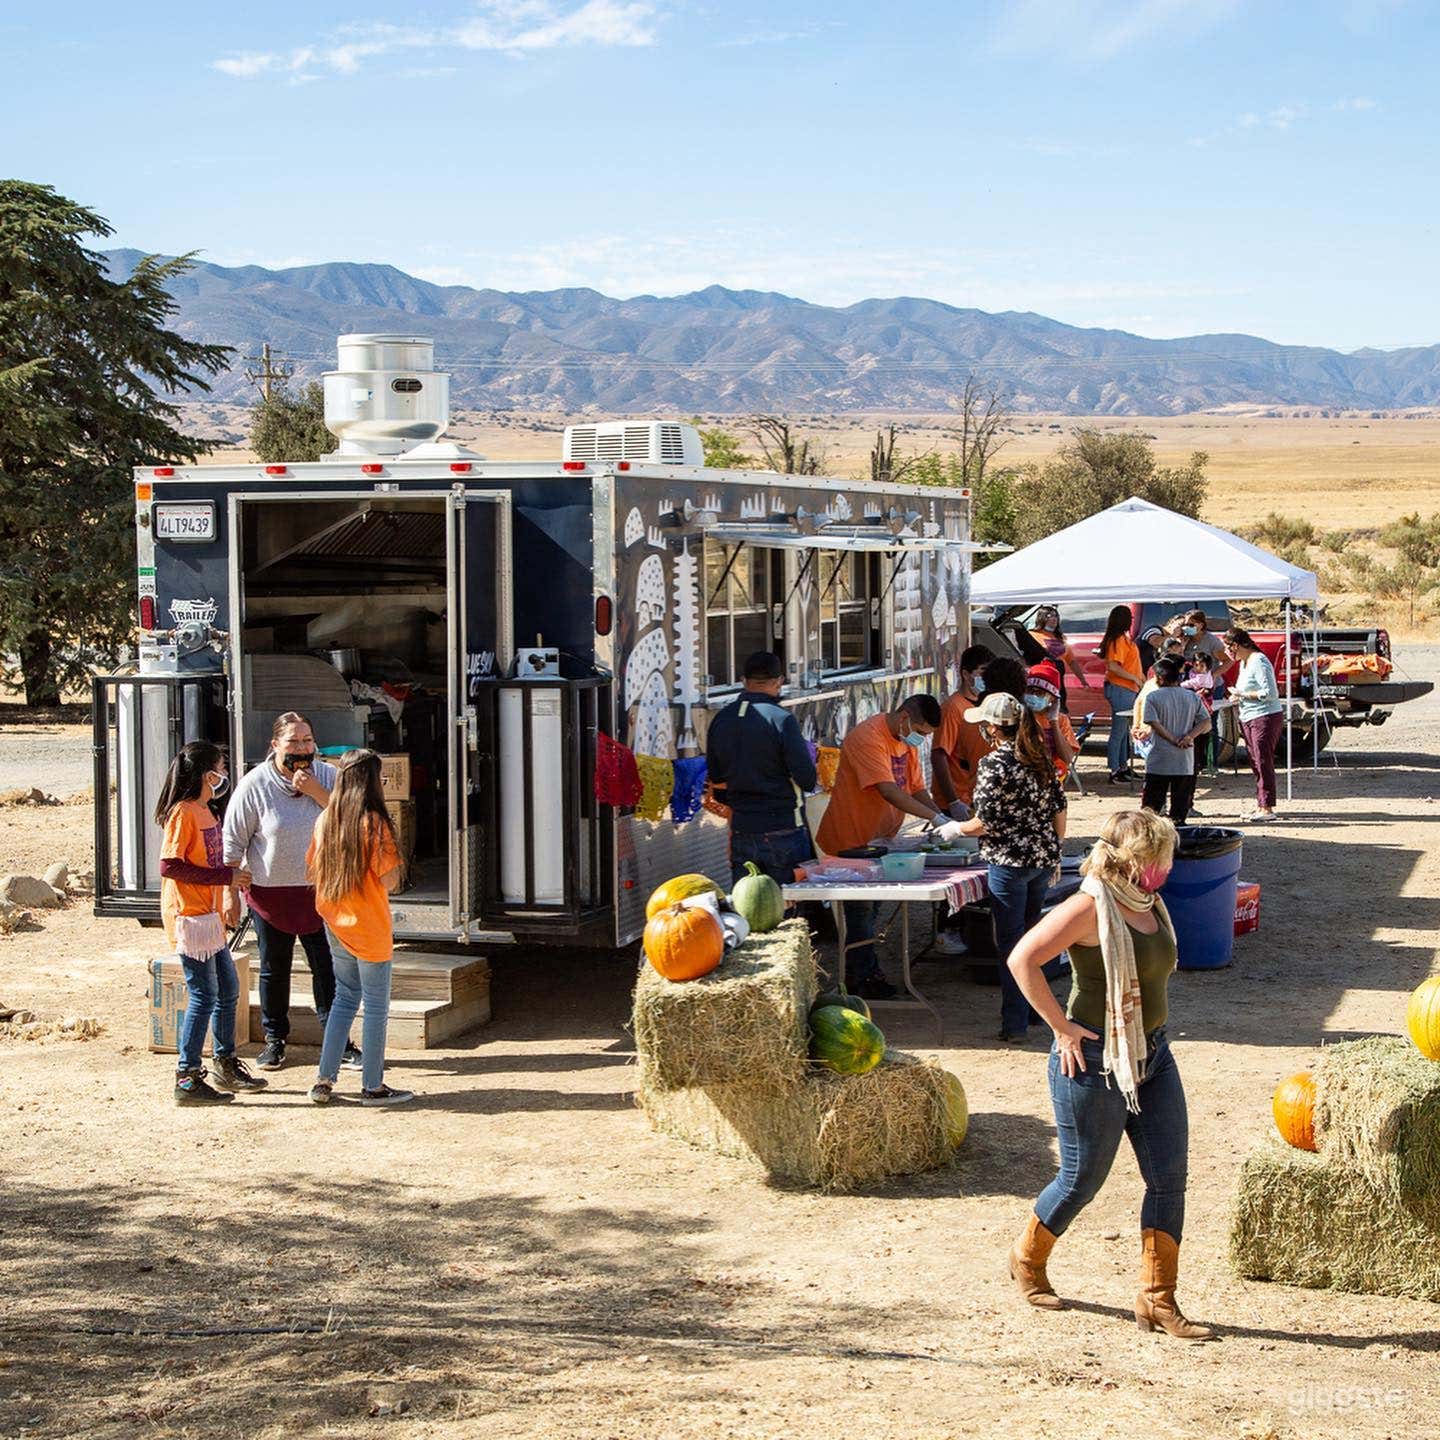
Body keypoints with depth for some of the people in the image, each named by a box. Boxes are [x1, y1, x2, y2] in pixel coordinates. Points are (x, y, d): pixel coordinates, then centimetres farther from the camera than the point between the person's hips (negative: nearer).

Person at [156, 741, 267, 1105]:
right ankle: (187, 1079, -3)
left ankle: (226, 1065, 29)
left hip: (209, 915, 10)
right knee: (203, 996, -7)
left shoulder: (205, 811, 15)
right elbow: (170, 866, -22)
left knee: (227, 989, 16)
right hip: (189, 915, -10)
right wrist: (226, 877, -21)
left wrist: (231, 893, 16)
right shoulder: (182, 813, -15)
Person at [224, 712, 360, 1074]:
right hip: (270, 892, -1)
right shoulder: (255, 785, -7)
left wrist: (317, 792, -20)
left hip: (319, 890, 1)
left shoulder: (327, 776, -1)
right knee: (274, 970, 10)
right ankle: (274, 1039, 24)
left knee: (328, 968, 4)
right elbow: (233, 843, -3)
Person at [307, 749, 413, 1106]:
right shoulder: (374, 823, -17)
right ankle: (372, 1086, 11)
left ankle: (324, 1080, 15)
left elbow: (313, 869, 9)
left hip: (334, 925, 6)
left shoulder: (325, 820, 1)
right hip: (369, 926, -6)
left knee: (345, 997, 18)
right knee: (376, 1007, 5)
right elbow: (390, 881, -18)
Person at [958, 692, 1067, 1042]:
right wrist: (1054, 852, 19)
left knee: (1010, 942, 0)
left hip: (1009, 862, -7)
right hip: (1044, 858, 7)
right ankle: (1036, 1008, 28)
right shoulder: (1040, 757, 7)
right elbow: (1059, 808, 11)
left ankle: (1015, 1022, 2)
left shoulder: (995, 763, -14)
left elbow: (985, 822, -16)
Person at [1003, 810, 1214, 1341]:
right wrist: (1062, 1027, -20)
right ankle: (1027, 1261, 31)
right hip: (1095, 1060, -8)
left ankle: (1157, 1300, 10)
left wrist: (1151, 1033, 14)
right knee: (1083, 1178, 5)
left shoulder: (1149, 905, 7)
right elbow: (1022, 960, -23)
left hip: (1151, 1054, 8)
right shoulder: (1091, 908, -17)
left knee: (1169, 1176, 2)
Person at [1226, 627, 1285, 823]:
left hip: (1266, 717, -10)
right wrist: (1237, 695, 7)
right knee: (1255, 763, 11)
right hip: (1249, 719, 10)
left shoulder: (1258, 662, -15)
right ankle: (1260, 805, 16)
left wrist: (1243, 694, -14)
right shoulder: (1244, 663, 15)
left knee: (1263, 762, -9)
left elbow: (1270, 693, -21)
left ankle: (1267, 808, -9)